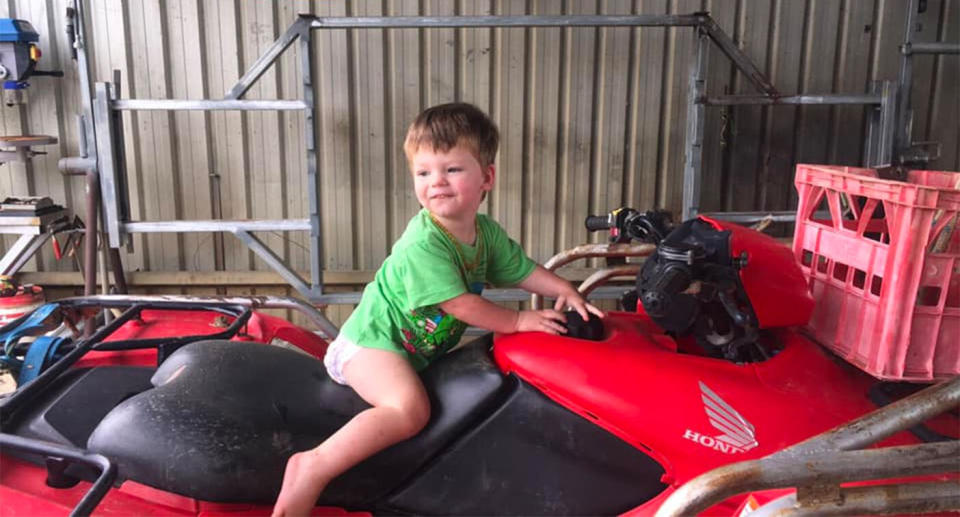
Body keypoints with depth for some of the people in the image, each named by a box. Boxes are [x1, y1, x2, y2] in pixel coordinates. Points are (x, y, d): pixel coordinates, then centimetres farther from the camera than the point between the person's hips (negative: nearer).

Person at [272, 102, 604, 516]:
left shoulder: (487, 232, -1)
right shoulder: (422, 244, -26)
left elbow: (524, 270, 9)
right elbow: (461, 304, -25)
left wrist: (565, 290, -6)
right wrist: (519, 321, -18)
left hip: (417, 346, 9)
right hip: (370, 342, -8)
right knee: (410, 408, -30)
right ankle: (313, 467, -26)